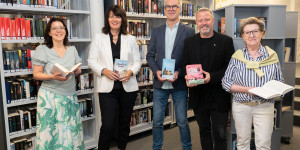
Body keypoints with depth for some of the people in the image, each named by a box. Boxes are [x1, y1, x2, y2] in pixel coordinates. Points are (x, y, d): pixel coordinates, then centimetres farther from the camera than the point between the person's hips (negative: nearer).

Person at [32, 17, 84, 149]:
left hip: (70, 95, 3)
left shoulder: (72, 49, 12)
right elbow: (36, 74, -2)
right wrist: (53, 77, -19)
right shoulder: (43, 50, 0)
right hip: (50, 96, -3)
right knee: (51, 131, -3)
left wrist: (77, 71, -4)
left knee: (71, 130, 2)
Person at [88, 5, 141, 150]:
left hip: (127, 87, 2)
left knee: (125, 124, 13)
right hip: (107, 88, -2)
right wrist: (104, 71, -13)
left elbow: (137, 61, 10)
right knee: (107, 125, -7)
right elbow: (91, 60, 4)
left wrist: (131, 71, -11)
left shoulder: (130, 39, 10)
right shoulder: (99, 38, 7)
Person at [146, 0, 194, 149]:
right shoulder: (156, 31, 8)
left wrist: (179, 73, -15)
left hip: (179, 84, -2)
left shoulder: (189, 32, -1)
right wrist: (156, 71, -8)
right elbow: (150, 55, 8)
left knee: (182, 121, 7)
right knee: (157, 121, 10)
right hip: (160, 83, 3)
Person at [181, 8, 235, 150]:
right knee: (204, 131, 19)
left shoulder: (226, 41, -3)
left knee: (219, 134, 4)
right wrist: (187, 77, -15)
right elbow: (184, 65, 7)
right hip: (198, 95, 3)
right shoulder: (189, 42, 5)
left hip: (218, 97, -3)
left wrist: (212, 76, -21)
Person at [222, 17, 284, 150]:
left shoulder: (272, 55, 2)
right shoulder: (237, 57, -1)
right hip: (240, 105, 0)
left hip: (265, 106, 0)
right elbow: (226, 82, -2)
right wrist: (246, 89, -15)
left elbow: (280, 81, 9)